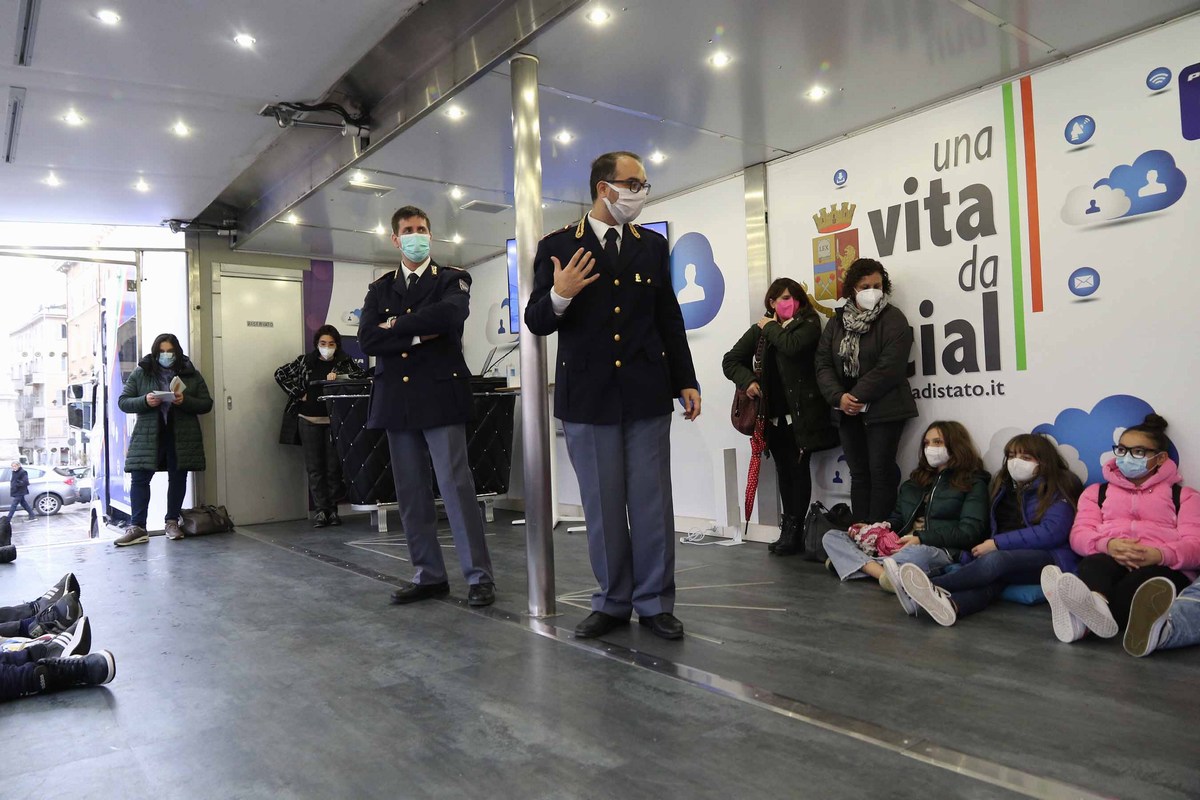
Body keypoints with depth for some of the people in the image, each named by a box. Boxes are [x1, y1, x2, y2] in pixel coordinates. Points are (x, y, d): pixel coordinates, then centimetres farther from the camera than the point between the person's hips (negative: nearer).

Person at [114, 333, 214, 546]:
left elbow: (206, 404, 4)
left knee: (177, 479, 6)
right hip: (148, 435, 0)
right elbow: (123, 402, 4)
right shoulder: (140, 373, 5)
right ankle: (137, 527, -1)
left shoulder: (192, 374, 5)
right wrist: (145, 401, -15)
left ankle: (172, 522, 18)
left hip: (181, 436, 0)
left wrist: (185, 401, -15)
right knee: (139, 478, -5)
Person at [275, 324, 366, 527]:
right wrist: (299, 393, 1)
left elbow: (361, 374, -11)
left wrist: (339, 375, -23)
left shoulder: (344, 361, 3)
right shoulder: (306, 361, 6)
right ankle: (321, 509, 6)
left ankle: (332, 508, 9)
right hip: (309, 420, 1)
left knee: (334, 466, 0)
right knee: (314, 466, 1)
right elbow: (280, 374, 10)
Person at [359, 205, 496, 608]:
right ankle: (429, 575, 16)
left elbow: (448, 315, -18)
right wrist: (418, 336, -9)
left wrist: (398, 325, -6)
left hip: (440, 394, -4)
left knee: (456, 484, -8)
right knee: (411, 492, 7)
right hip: (396, 398, 5)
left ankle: (479, 575, -1)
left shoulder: (452, 280, 5)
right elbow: (368, 340, 1)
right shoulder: (379, 289, 16)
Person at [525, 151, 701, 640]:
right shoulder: (558, 247, 2)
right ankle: (613, 601, 22)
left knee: (653, 503, 4)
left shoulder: (653, 246, 10)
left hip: (646, 393, 2)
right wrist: (558, 296, -21)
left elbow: (669, 319, 12)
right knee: (602, 507, 7)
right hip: (587, 395, -1)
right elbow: (536, 323, 0)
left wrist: (686, 381, 8)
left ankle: (654, 603, 17)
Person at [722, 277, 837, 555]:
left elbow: (792, 346, -21)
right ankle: (788, 529, 18)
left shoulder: (809, 323, 0)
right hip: (773, 414, 4)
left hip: (802, 412, -4)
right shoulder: (758, 330, 11)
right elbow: (731, 360, 11)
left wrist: (771, 327, -5)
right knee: (783, 471, 10)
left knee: (799, 469, -2)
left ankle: (794, 530, 4)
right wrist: (748, 381, -6)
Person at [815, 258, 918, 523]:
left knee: (881, 472, -4)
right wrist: (839, 397, -12)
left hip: (883, 409, -5)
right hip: (847, 411, 5)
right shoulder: (837, 322, 11)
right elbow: (823, 365, 3)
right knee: (858, 474, 9)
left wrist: (858, 397, -15)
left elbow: (889, 367, -16)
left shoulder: (893, 319, -5)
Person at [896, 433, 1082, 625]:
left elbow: (1051, 532, -12)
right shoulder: (1003, 486, 22)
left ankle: (930, 587, -53)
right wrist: (981, 548, -2)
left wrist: (998, 543, -14)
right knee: (991, 580, -33)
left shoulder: (1056, 491, 3)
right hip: (1006, 555, 4)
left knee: (994, 560, -36)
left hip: (1050, 558, -4)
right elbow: (991, 525, 20)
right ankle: (951, 605, -65)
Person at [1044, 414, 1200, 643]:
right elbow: (1079, 534, 10)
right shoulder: (1097, 491, 28)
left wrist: (1159, 554, -19)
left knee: (1145, 577, -39)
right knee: (1093, 564, -37)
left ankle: (1084, 620, -67)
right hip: (1106, 560, 1)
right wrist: (1107, 545, -15)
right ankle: (1095, 606, -71)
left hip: (1163, 567, -1)